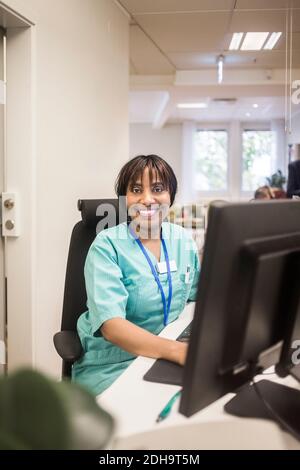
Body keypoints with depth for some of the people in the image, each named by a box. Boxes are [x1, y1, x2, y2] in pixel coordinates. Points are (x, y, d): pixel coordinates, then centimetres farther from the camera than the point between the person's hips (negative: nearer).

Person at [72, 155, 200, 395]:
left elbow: (197, 297, 15)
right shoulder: (107, 245, -12)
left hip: (168, 355, 5)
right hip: (111, 365, -5)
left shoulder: (184, 240, 4)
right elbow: (110, 323, -24)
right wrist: (177, 350, -39)